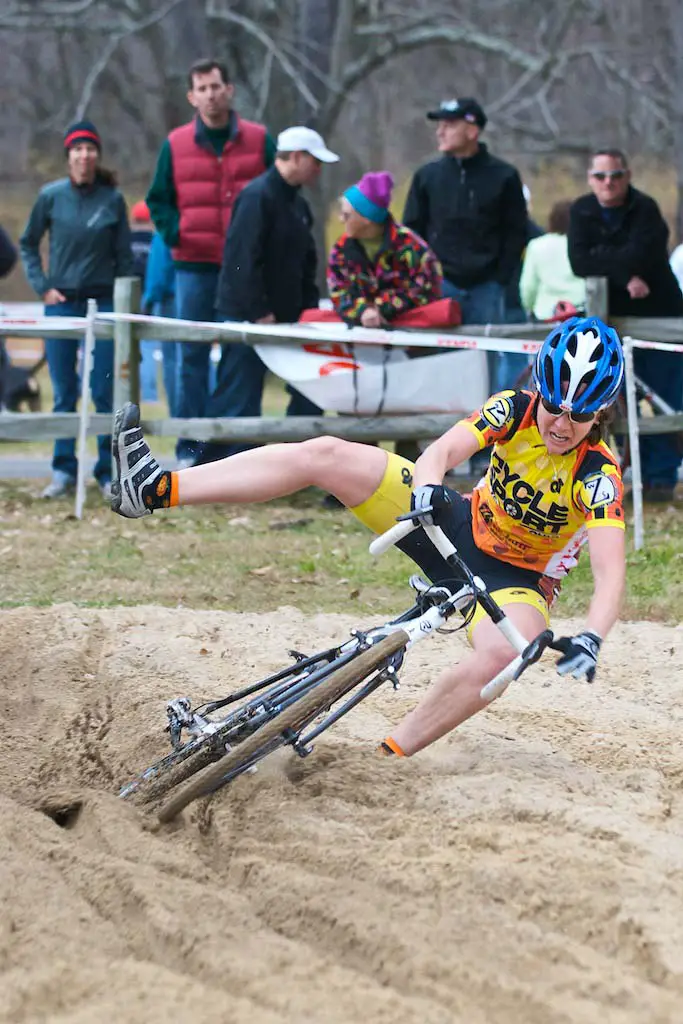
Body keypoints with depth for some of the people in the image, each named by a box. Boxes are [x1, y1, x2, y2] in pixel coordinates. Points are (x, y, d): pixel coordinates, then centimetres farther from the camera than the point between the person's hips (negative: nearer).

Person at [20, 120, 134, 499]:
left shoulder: (113, 200, 0)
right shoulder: (51, 196, 0)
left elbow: (124, 256, 6)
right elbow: (28, 244, 11)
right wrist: (42, 286, 2)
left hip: (103, 302, -1)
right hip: (61, 301, 1)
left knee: (106, 393, -2)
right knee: (63, 393, 3)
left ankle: (108, 472, 4)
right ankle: (63, 471, 10)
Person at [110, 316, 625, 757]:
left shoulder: (598, 475, -25)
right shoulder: (516, 409, -14)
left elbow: (611, 573, -36)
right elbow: (443, 451, -28)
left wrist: (590, 637, -55)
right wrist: (426, 487, -52)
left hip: (513, 577, -4)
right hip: (461, 526, 4)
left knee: (501, 656, -41)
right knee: (326, 454, -11)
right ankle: (157, 489, -15)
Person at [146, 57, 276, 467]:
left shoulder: (259, 140, 4)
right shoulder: (177, 144, 6)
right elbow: (159, 199, 13)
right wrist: (173, 233, -4)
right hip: (195, 264, 1)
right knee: (193, 355, 1)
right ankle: (190, 447, 5)